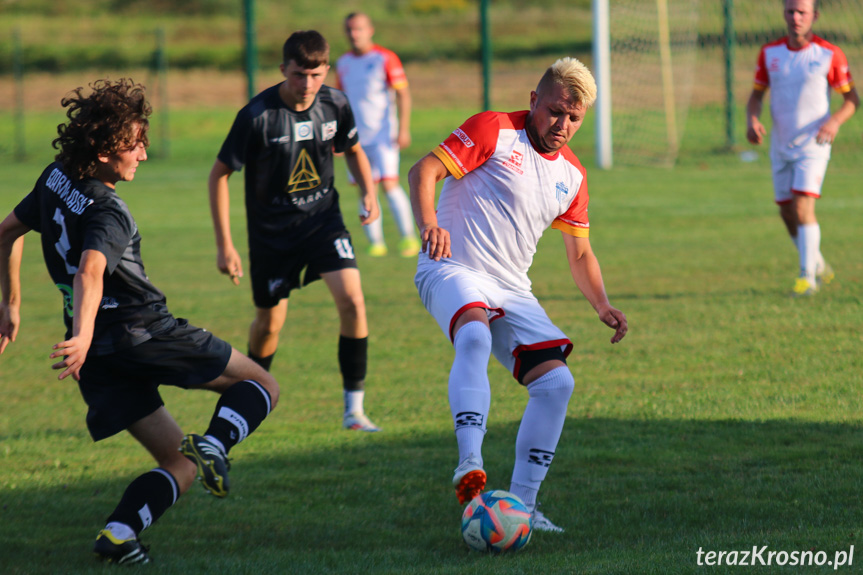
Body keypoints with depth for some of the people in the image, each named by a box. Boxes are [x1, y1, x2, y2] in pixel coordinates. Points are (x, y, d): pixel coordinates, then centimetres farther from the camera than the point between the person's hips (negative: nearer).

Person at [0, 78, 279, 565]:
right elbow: (90, 272, -36)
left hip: (100, 355, 7)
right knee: (261, 386, 7)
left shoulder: (56, 179, 8)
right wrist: (83, 337, -50)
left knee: (179, 465, 10)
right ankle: (214, 445, -24)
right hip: (145, 333, -7)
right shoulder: (107, 213, -17)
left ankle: (118, 533, -15)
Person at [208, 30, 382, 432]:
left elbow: (352, 149, 14)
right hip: (271, 230, -2)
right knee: (270, 323, 8)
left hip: (323, 218, 2)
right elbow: (219, 174, -12)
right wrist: (224, 244, -13)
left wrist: (368, 192, -3)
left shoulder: (335, 105, -9)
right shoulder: (257, 116, -21)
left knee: (352, 299, -17)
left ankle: (354, 408, -10)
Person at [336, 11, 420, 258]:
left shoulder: (385, 58, -4)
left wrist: (403, 129, -12)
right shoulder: (343, 63, 12)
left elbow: (403, 94, -5)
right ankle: (375, 242, 6)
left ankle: (409, 237, -7)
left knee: (389, 184, -15)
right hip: (356, 136, 5)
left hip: (382, 134, -5)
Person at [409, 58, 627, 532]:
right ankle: (469, 463, -47)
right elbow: (423, 171, -11)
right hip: (453, 268, -7)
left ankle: (520, 505, -3)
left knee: (556, 381, -8)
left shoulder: (572, 176, 16)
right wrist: (428, 223, -30)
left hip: (512, 289, 7)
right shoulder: (494, 131, -3)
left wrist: (602, 305, 6)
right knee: (475, 335, -38)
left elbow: (580, 253, 24)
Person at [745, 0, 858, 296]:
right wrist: (752, 119, -9)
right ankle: (818, 264, 30)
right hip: (781, 145, 4)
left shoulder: (829, 55, -7)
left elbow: (852, 99, 0)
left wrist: (835, 121, -20)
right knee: (787, 213, 8)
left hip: (813, 143, -4)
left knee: (803, 208, -17)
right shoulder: (769, 53, 3)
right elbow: (756, 94, 12)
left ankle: (807, 276, -9)